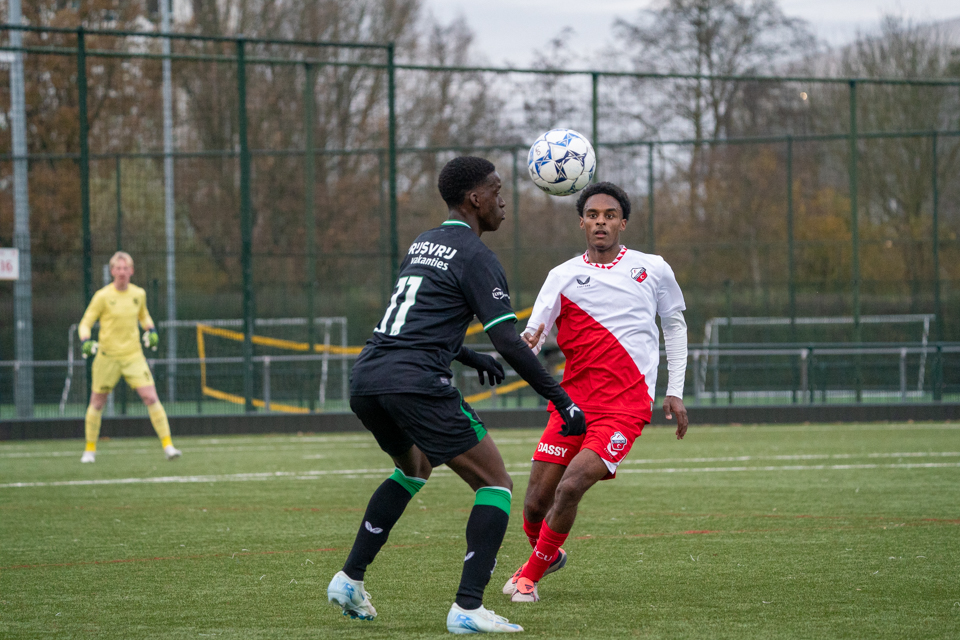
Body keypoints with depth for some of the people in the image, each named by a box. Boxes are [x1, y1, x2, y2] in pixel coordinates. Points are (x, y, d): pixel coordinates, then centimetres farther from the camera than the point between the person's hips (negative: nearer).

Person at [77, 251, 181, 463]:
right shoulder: (103, 296, -7)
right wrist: (85, 341, -21)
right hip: (108, 356, -2)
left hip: (133, 356, 2)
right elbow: (85, 324, -1)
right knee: (97, 403, 6)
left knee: (151, 397, -12)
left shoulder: (139, 294, 4)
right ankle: (90, 449, 23)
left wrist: (151, 330, 6)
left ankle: (167, 445, -10)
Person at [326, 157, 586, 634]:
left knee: (415, 468, 34)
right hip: (417, 383, -8)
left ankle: (350, 579, 27)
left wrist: (470, 358, 43)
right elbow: (510, 343, -11)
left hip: (365, 380, 8)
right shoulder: (475, 256, -3)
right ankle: (467, 609, -13)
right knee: (495, 485, 0)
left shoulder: (421, 245, 22)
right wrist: (561, 401, -7)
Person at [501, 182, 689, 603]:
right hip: (573, 399, 2)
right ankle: (548, 556, 32)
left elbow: (674, 324, 21)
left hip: (626, 406, -2)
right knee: (536, 502, -2)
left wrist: (675, 391, 15)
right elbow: (531, 336, -7)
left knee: (570, 487, -22)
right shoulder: (563, 276, 4)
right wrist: (526, 344, -32)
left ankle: (531, 575, -2)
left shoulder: (653, 270, 5)